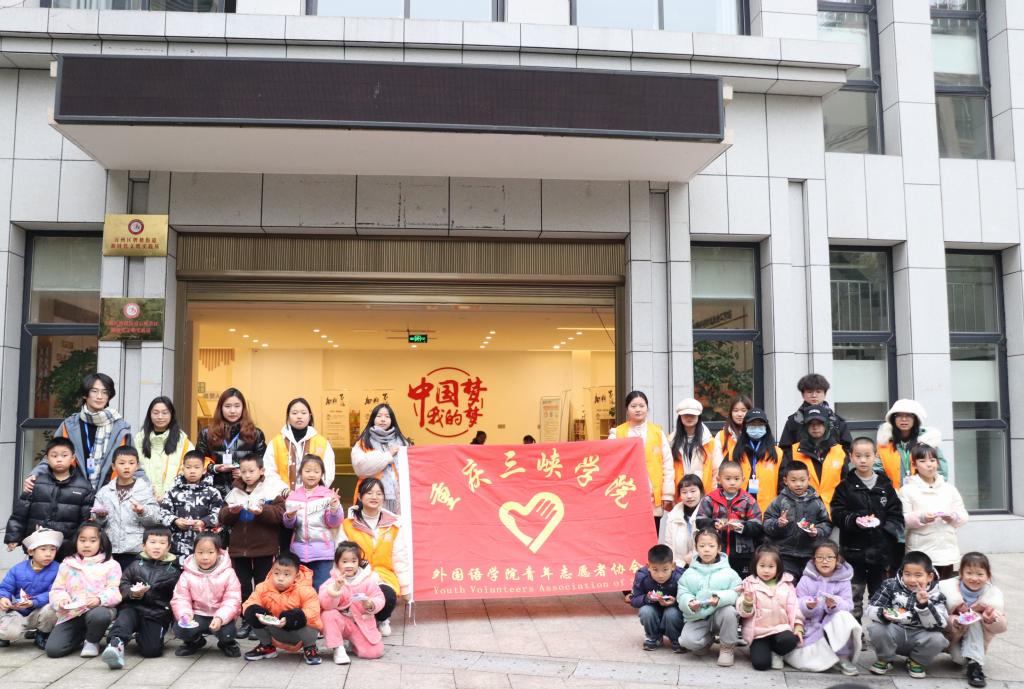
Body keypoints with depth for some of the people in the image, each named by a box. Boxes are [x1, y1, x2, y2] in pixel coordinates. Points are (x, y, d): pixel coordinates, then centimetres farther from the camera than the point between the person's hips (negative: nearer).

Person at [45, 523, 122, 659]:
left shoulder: (110, 565, 5)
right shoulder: (67, 564, 13)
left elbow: (114, 592, -3)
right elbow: (57, 590, 10)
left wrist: (99, 599, -24)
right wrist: (61, 600, -13)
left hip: (98, 609, -2)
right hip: (71, 614, 3)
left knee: (100, 615, -39)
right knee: (53, 649, -18)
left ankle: (92, 641, -4)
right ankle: (81, 636, 15)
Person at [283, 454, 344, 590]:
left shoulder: (328, 494, -2)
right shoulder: (293, 496, 5)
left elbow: (334, 523, -3)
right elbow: (288, 525, 8)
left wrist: (334, 508, -21)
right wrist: (290, 517, -14)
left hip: (322, 551, -3)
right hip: (299, 550, 3)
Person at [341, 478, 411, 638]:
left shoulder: (393, 525, 8)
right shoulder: (348, 525, 3)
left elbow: (400, 558, 11)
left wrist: (405, 588, 10)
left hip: (384, 577, 2)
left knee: (388, 597, -33)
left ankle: (382, 619, 6)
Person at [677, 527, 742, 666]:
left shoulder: (728, 572, -2)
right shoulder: (689, 573, 4)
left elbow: (736, 592, -12)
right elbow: (682, 594, -1)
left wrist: (720, 598, -31)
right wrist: (690, 603, -24)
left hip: (719, 614, -1)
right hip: (697, 617, 1)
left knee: (729, 611, -35)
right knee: (688, 641, -25)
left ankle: (727, 647, -7)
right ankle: (709, 638, 14)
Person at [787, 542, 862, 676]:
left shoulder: (843, 581, -1)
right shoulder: (806, 579, -3)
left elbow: (847, 605, -11)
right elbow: (797, 604, -7)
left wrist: (835, 605, -33)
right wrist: (807, 606, -30)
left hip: (833, 623, 1)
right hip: (811, 625, -1)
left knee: (844, 617, -34)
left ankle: (843, 657, -16)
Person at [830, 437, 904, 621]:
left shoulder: (885, 485, 6)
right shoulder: (845, 486, 1)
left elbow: (896, 516, 3)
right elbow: (837, 514, -4)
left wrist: (879, 522, -12)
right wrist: (855, 520, -20)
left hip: (880, 550, 2)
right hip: (854, 549, -2)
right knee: (854, 598, 3)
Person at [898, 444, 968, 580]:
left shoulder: (949, 488, 12)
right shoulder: (907, 489, -2)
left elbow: (963, 516, 11)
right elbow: (901, 519, -7)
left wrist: (953, 517, -10)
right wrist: (921, 518, -23)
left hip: (947, 551, 4)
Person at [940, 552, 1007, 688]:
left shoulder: (993, 595, -12)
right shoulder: (948, 588, -20)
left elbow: (1002, 627, -7)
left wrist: (993, 619, -31)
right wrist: (952, 621, -40)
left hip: (975, 642, 2)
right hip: (952, 638, -2)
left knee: (975, 619, -26)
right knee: (959, 658, -30)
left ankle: (974, 664, -25)